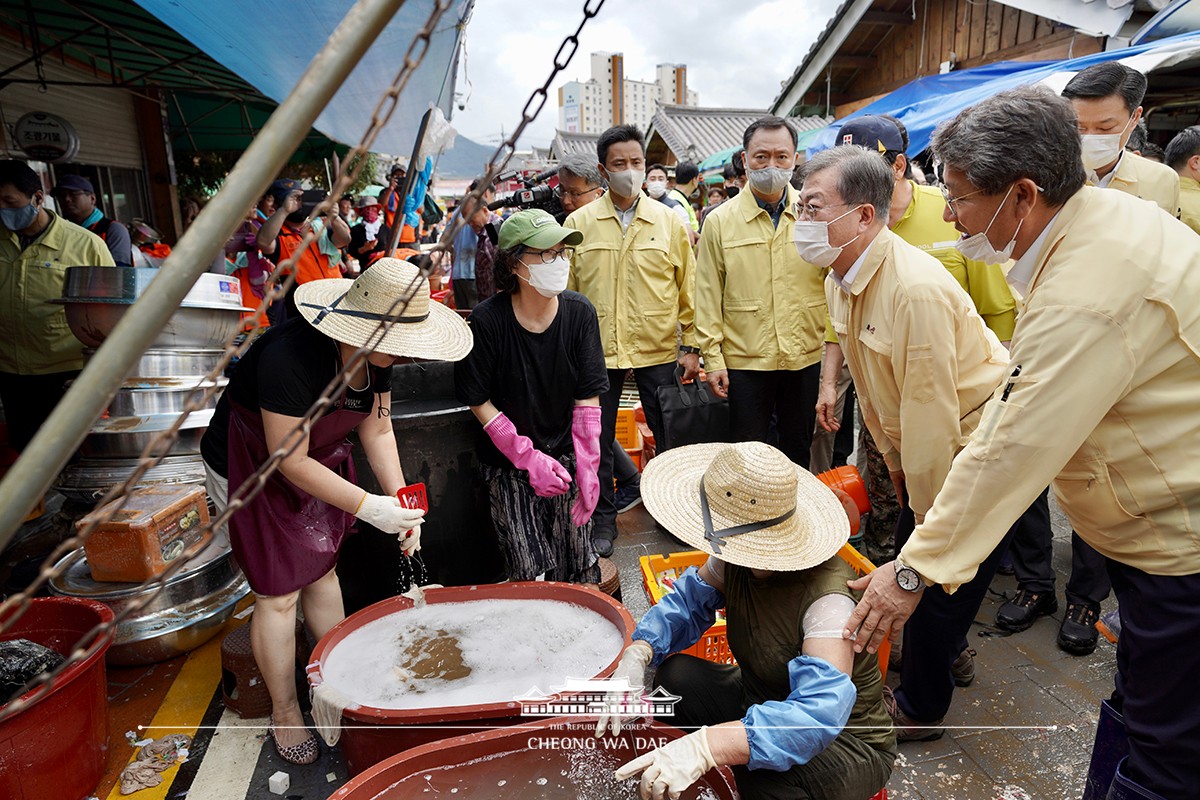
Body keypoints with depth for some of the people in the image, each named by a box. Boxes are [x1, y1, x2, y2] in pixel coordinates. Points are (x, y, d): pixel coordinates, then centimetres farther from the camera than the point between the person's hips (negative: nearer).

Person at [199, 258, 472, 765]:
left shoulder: (375, 354, -13)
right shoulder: (291, 357, -37)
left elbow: (377, 430, -5)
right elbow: (290, 460, -31)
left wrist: (400, 497, -16)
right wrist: (368, 507, -30)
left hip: (316, 458, 7)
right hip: (250, 470, -7)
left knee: (321, 571, 14)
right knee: (279, 592, 0)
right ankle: (284, 714, 19)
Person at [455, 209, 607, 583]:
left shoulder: (579, 312, -8)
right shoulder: (488, 320, -16)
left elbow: (588, 396, -6)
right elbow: (479, 401, -9)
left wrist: (587, 466, -11)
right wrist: (528, 458, -14)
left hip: (565, 453, 2)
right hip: (508, 461, -2)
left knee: (578, 564, 5)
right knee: (532, 574, -2)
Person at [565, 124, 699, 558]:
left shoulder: (669, 221, 4)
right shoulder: (579, 222, 3)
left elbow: (688, 288, 5)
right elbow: (565, 289, 6)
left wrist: (691, 345, 1)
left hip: (658, 350, 0)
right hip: (597, 351, 0)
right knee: (597, 440, 8)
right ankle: (603, 519, 26)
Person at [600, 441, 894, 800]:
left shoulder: (826, 601, -35)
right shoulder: (736, 558, -13)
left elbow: (820, 713, -45)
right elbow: (688, 601, -4)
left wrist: (704, 747, -57)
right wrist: (636, 656, -25)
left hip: (844, 741, -6)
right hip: (762, 703, 6)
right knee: (674, 676, -15)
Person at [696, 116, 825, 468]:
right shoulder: (720, 221, -1)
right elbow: (708, 297, 0)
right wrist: (713, 358, -4)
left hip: (807, 359, 2)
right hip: (745, 361, -1)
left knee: (798, 453, 17)